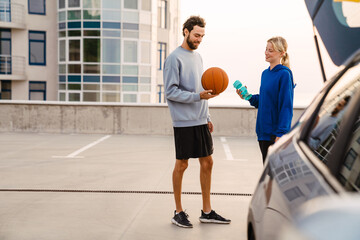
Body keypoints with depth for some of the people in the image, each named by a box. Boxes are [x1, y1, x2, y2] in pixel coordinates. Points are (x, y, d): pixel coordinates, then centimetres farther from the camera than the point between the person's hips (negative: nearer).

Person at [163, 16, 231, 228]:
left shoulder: (198, 57, 16)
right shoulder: (175, 58, -9)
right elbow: (171, 91, -13)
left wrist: (208, 118, 17)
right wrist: (198, 96, -21)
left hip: (201, 121, 8)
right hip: (184, 122, -8)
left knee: (207, 162, 9)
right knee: (182, 164, 1)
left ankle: (207, 212, 20)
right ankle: (179, 212, 15)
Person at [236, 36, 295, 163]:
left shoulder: (284, 74, -11)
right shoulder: (265, 73, 13)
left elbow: (286, 106, -15)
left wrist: (280, 133, -19)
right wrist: (248, 97, 2)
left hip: (276, 132, -8)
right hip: (263, 130, 8)